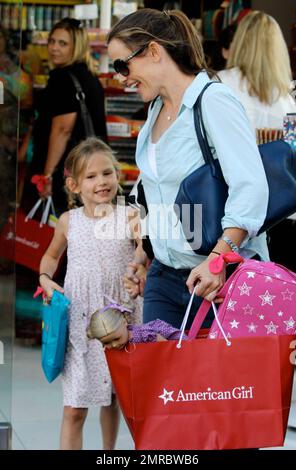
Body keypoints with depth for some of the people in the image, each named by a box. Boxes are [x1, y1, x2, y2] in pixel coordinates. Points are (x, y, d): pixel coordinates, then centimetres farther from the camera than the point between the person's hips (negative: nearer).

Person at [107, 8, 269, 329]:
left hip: (221, 278, -8)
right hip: (164, 276, 8)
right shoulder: (157, 110, 15)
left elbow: (251, 187, -22)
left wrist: (218, 257, -32)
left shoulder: (213, 101, -13)